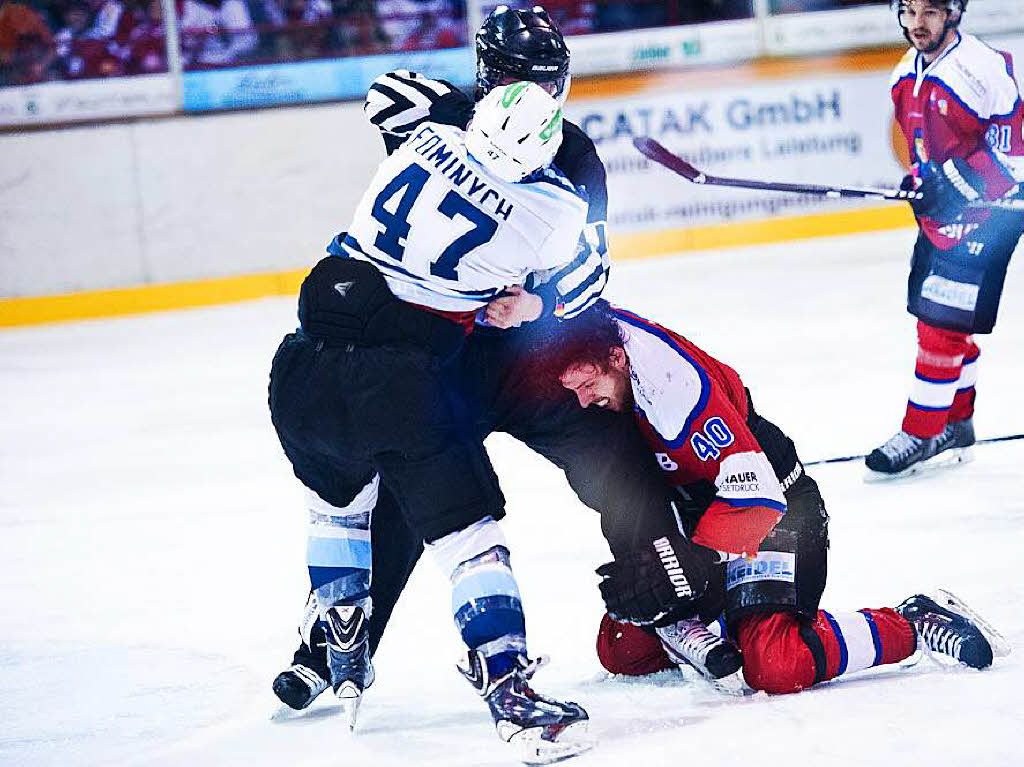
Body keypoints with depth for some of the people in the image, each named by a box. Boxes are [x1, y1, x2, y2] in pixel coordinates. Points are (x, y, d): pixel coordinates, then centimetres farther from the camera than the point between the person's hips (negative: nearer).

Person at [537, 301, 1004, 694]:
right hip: (695, 509, 8)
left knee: (775, 667, -26)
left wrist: (696, 558, -43)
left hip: (774, 504, -8)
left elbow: (756, 495, -35)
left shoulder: (681, 387, -35)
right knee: (620, 651, 2)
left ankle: (916, 625, -8)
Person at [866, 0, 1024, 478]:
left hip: (985, 211, -9)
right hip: (938, 211, 9)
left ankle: (922, 435, -3)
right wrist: (921, 178, 5)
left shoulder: (981, 69, -21)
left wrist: (959, 180, -25)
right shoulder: (908, 73, 6)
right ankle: (956, 424, 30)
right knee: (941, 319, 16)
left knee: (943, 321, -9)